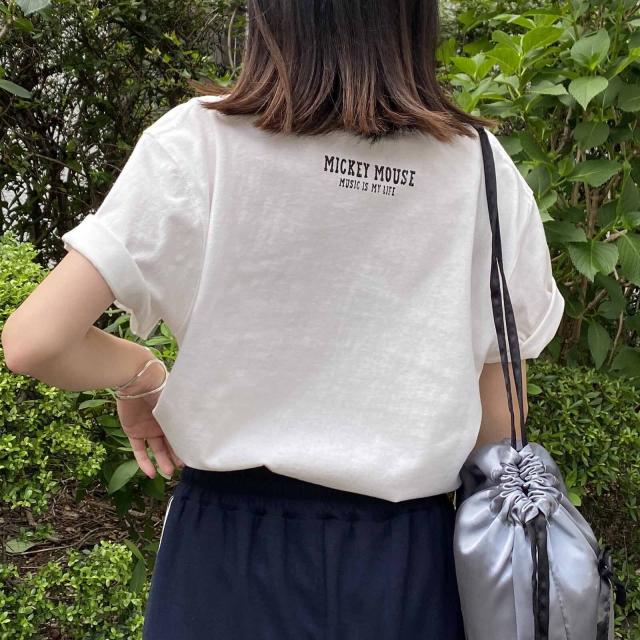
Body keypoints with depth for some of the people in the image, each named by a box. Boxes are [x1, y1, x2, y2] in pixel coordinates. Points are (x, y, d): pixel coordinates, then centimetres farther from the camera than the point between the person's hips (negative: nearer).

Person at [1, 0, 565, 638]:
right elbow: (499, 419, -2)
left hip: (233, 552, -1)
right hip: (407, 565, 2)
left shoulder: (201, 140, -13)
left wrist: (140, 375, 2)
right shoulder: (483, 170, -7)